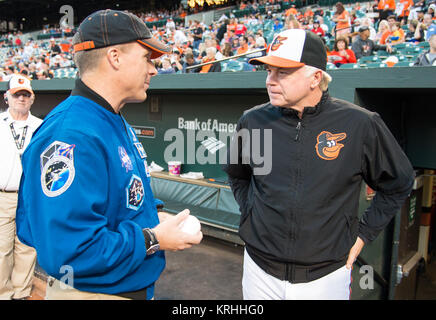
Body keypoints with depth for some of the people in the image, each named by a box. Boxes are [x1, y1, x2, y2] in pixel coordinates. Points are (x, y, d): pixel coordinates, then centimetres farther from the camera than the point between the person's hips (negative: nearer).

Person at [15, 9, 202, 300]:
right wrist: (153, 240, -22)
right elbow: (66, 251, -31)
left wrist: (155, 219, 0)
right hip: (91, 291, -9)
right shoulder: (70, 136, -27)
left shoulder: (119, 124, 5)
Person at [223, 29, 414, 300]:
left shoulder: (360, 125, -12)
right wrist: (249, 211, 6)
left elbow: (399, 185, 4)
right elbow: (236, 175, 15)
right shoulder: (253, 121, -5)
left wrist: (364, 234, 2)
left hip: (325, 277, -1)